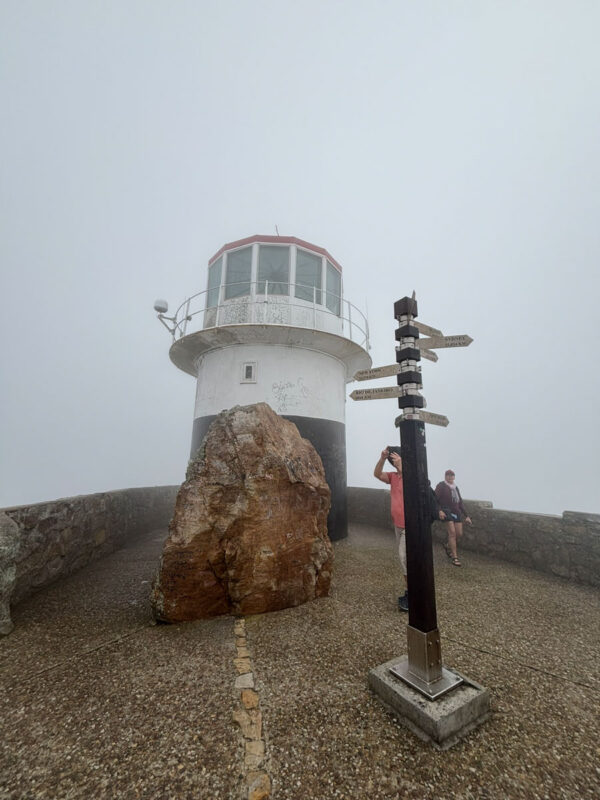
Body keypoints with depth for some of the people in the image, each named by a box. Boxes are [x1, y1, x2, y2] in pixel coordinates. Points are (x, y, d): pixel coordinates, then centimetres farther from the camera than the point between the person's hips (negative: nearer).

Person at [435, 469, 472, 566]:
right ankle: (454, 557, -6)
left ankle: (448, 545, 31)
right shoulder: (441, 485, -3)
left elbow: (460, 502, 22)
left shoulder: (456, 487, 18)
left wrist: (466, 515, 19)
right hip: (446, 511, -6)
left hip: (457, 512, 6)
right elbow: (435, 498, -12)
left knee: (459, 534, 3)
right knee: (452, 532, -13)